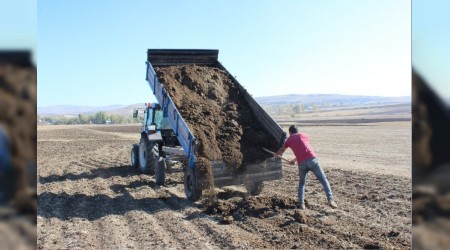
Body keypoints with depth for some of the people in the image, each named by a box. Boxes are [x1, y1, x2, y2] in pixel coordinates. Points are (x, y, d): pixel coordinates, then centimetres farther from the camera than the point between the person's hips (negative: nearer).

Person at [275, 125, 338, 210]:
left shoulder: (289, 140, 20)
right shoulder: (304, 135, 22)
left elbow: (281, 151, 37)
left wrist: (276, 154, 59)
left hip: (302, 163, 1)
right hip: (312, 159, 0)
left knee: (301, 183, 20)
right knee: (323, 180, 6)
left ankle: (301, 204, 12)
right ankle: (330, 200, -6)